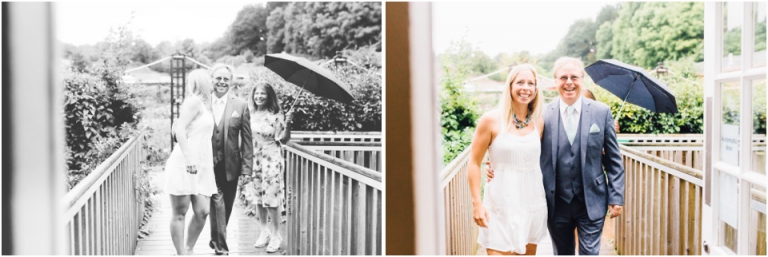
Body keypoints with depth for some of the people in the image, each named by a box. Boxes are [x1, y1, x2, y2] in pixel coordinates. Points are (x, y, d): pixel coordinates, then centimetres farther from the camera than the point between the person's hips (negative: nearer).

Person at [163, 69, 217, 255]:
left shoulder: (203, 104, 19)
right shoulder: (194, 101, -7)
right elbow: (179, 130, -16)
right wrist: (189, 159, -23)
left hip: (200, 167, 8)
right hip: (184, 165, -8)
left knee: (202, 212, 2)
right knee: (180, 213, 0)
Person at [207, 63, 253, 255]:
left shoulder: (240, 106, 0)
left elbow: (246, 140, 0)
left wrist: (247, 168, -5)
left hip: (230, 166, 2)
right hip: (208, 165, -2)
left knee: (226, 207, 13)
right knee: (217, 203, -13)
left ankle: (216, 240, 35)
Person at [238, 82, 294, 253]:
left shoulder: (276, 116, -7)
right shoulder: (250, 115, 5)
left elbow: (283, 139, -8)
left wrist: (287, 124, -22)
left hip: (271, 161, -5)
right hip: (254, 160, 5)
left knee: (271, 198, -3)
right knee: (256, 197, 9)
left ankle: (275, 235, 10)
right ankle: (264, 231, 24)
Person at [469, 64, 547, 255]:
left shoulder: (538, 122, 4)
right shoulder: (491, 120, -8)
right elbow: (474, 163, -6)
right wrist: (477, 203, -12)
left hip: (533, 204, 4)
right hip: (502, 205, -4)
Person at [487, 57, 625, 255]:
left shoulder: (601, 112, -2)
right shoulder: (544, 114, -3)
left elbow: (613, 159, 2)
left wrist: (616, 197, -2)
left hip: (592, 202, -1)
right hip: (557, 204, 1)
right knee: (562, 252, 16)